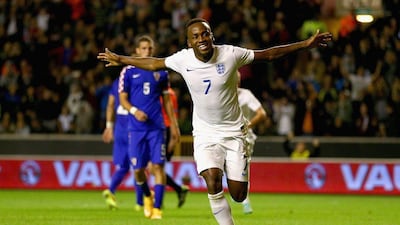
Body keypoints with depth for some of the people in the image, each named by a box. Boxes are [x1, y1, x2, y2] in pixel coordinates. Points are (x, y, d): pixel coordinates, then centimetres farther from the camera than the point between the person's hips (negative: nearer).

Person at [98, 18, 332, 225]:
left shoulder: (230, 54, -14)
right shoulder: (182, 59, -9)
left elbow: (267, 54, -5)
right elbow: (154, 63, 9)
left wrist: (305, 44, -7)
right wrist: (120, 59, 17)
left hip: (233, 131, 0)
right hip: (205, 133, 0)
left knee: (238, 195, -2)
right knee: (213, 185, -23)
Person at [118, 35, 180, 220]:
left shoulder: (161, 72, 10)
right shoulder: (128, 71, 4)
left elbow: (166, 100, 15)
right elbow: (123, 99, 3)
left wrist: (174, 125, 11)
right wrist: (134, 111, -17)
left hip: (156, 126, 1)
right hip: (136, 127, -1)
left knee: (158, 166, -10)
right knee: (138, 169, -1)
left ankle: (157, 208, -8)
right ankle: (147, 196, 29)